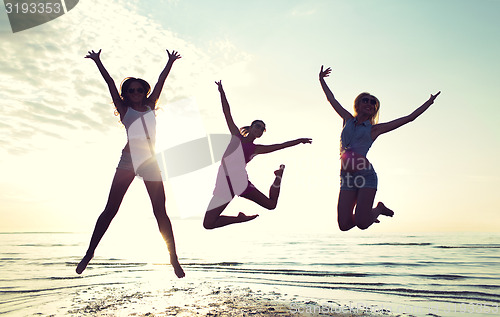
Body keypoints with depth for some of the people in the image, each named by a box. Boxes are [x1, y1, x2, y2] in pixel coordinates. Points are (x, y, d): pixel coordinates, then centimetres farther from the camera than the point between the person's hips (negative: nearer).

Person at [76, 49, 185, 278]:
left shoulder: (150, 106, 18)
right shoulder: (124, 109, 12)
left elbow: (160, 81, 21)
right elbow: (110, 82, 14)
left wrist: (170, 62, 25)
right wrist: (97, 61, 17)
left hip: (151, 162, 2)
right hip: (128, 160, -1)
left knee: (160, 212, 0)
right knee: (110, 209, 0)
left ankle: (173, 258, 5)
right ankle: (90, 253, 13)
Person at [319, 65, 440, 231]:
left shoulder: (374, 129, 8)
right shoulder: (348, 120, 16)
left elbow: (409, 118, 11)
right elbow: (331, 99, 26)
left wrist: (429, 102, 13)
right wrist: (321, 79, 33)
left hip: (366, 176, -3)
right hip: (347, 179, 3)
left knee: (361, 223, -14)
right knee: (344, 225, -3)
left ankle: (378, 209, 19)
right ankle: (366, 213, 27)